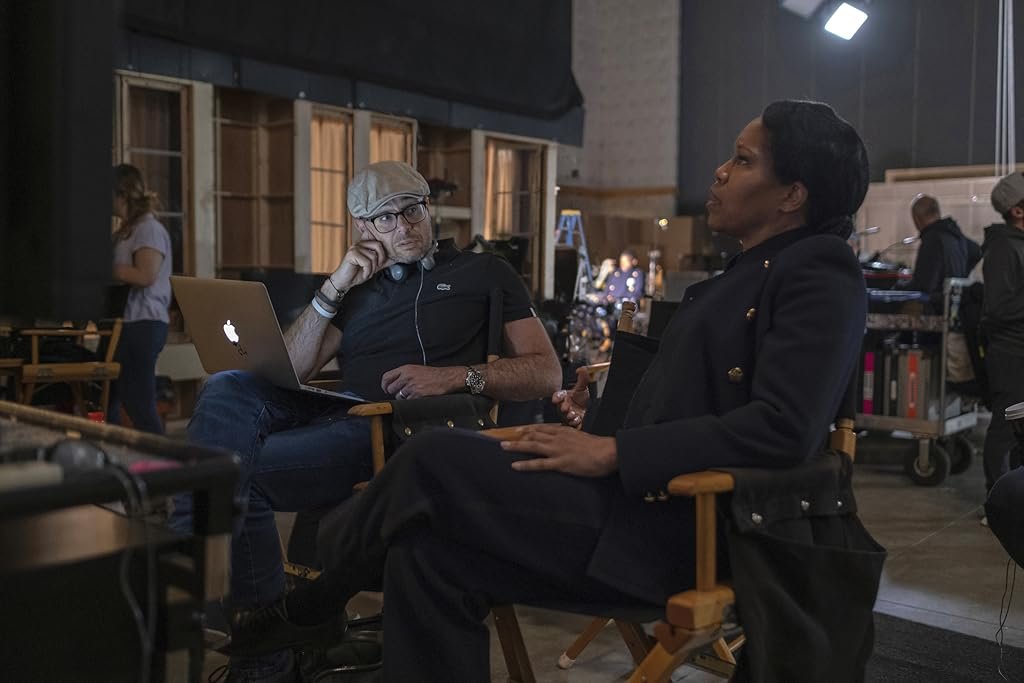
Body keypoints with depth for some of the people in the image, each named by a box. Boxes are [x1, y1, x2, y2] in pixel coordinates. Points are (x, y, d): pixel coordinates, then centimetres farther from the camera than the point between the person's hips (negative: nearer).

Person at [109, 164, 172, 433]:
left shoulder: (149, 229, -9)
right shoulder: (127, 230, 19)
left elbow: (145, 275, -21)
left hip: (141, 324, -10)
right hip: (124, 323, 10)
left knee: (140, 406, -9)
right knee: (106, 403, 12)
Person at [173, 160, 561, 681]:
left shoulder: (483, 274, 15)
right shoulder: (359, 287, 26)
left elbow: (546, 373, 4)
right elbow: (288, 372, 14)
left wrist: (456, 376, -11)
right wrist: (334, 288, 4)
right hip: (336, 410, 5)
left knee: (238, 469, -22)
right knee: (228, 389, -22)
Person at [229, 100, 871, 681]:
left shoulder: (820, 274, -8)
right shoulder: (748, 272, 20)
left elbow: (782, 429, -21)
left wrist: (612, 453, -20)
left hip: (674, 528, -9)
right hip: (645, 500, 9)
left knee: (433, 462, -14)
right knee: (429, 552, -8)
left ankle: (310, 603, 10)